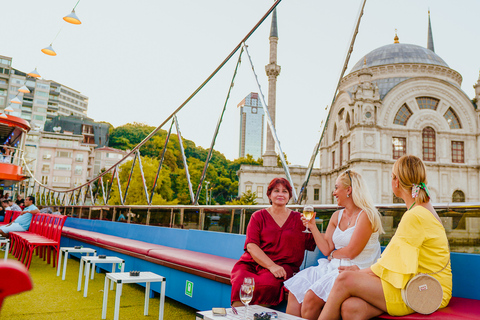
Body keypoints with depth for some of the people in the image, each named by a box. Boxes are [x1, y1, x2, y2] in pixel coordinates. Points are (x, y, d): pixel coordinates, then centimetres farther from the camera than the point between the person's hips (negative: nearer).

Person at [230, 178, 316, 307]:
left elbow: (312, 245, 14)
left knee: (269, 283, -34)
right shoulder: (258, 216, 12)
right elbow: (251, 246, -1)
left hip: (283, 266, 0)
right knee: (241, 282, -32)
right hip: (252, 263, 0)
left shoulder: (298, 219, 17)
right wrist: (271, 265, -14)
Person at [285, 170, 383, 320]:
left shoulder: (366, 215, -10)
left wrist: (333, 254, 4)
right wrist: (312, 226, 2)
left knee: (311, 296, -23)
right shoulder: (336, 216, 13)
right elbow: (326, 249, 7)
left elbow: (351, 252, -13)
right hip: (334, 267, 7)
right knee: (295, 291, -10)